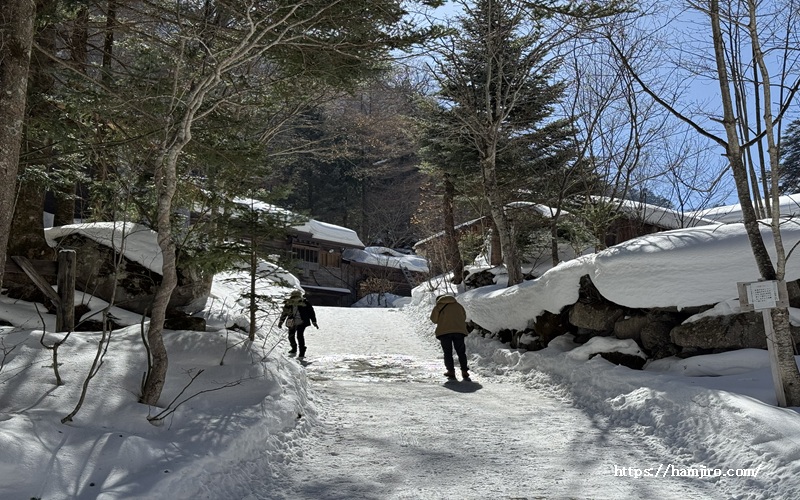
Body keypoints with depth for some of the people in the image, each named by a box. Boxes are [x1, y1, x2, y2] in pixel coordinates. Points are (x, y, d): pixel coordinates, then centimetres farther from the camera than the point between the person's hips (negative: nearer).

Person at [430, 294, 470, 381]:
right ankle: (464, 372, 3)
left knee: (448, 352, 6)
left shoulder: (438, 306, 9)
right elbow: (464, 317, 21)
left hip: (444, 331, -2)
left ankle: (451, 372, -1)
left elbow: (434, 319, 6)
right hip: (459, 331, 3)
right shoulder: (458, 305, 19)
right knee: (461, 352, 9)